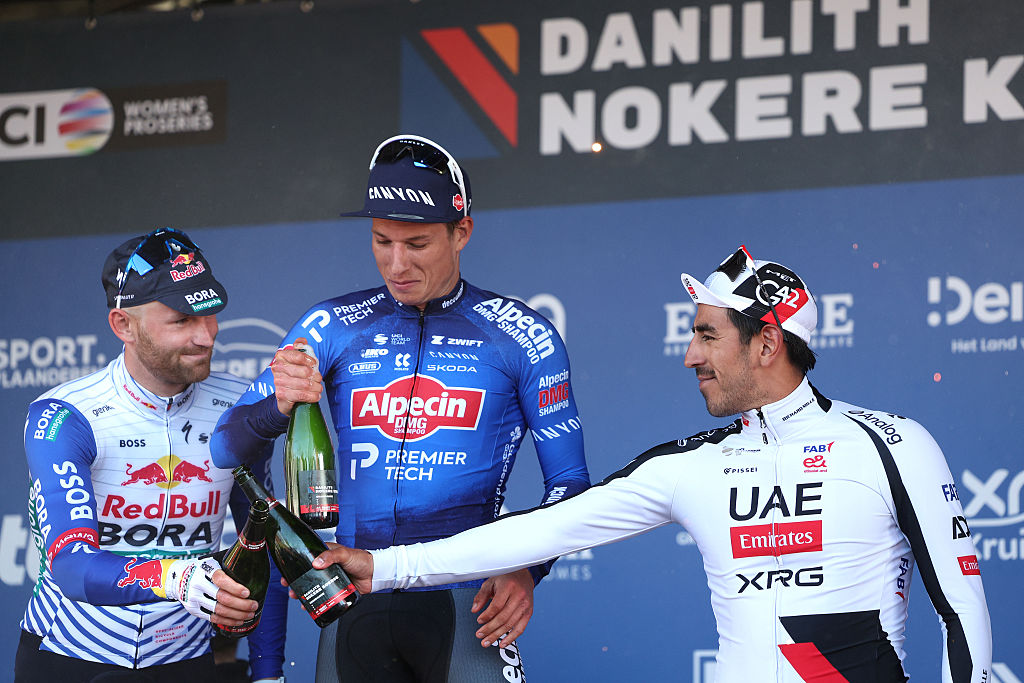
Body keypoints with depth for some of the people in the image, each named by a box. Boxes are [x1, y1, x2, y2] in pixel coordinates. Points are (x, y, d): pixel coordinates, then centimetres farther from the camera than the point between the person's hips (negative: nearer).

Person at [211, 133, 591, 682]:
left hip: (464, 600, -2)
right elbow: (223, 451, 4)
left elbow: (568, 483, 6)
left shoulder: (523, 337, 2)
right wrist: (278, 407, -19)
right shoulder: (333, 328, 7)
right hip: (356, 605, 2)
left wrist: (526, 570, -12)